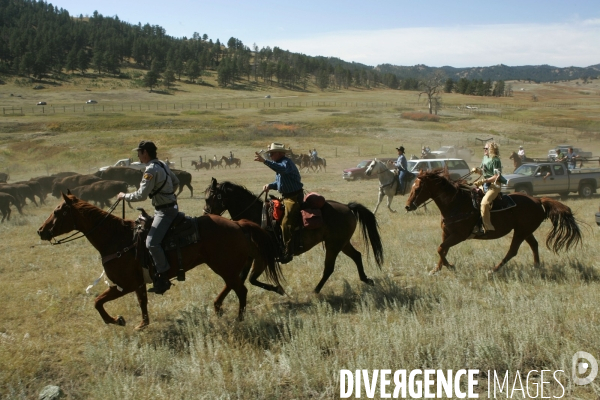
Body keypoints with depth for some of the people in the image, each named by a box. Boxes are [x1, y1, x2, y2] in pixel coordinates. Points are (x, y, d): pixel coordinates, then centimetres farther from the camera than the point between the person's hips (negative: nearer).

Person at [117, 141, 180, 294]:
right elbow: (176, 182, 24)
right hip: (169, 206, 11)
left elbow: (141, 195, -22)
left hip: (165, 211, -11)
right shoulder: (162, 165, 11)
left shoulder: (151, 170, -19)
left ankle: (164, 278, -18)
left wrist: (124, 196, -7)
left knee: (152, 243, -21)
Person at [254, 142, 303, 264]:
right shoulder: (279, 164, 15)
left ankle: (288, 252, -13)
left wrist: (265, 161, -48)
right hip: (285, 197, 11)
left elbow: (282, 169, -41)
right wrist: (270, 185, 1)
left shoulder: (286, 162, -15)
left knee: (286, 223, -18)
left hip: (294, 197, -11)